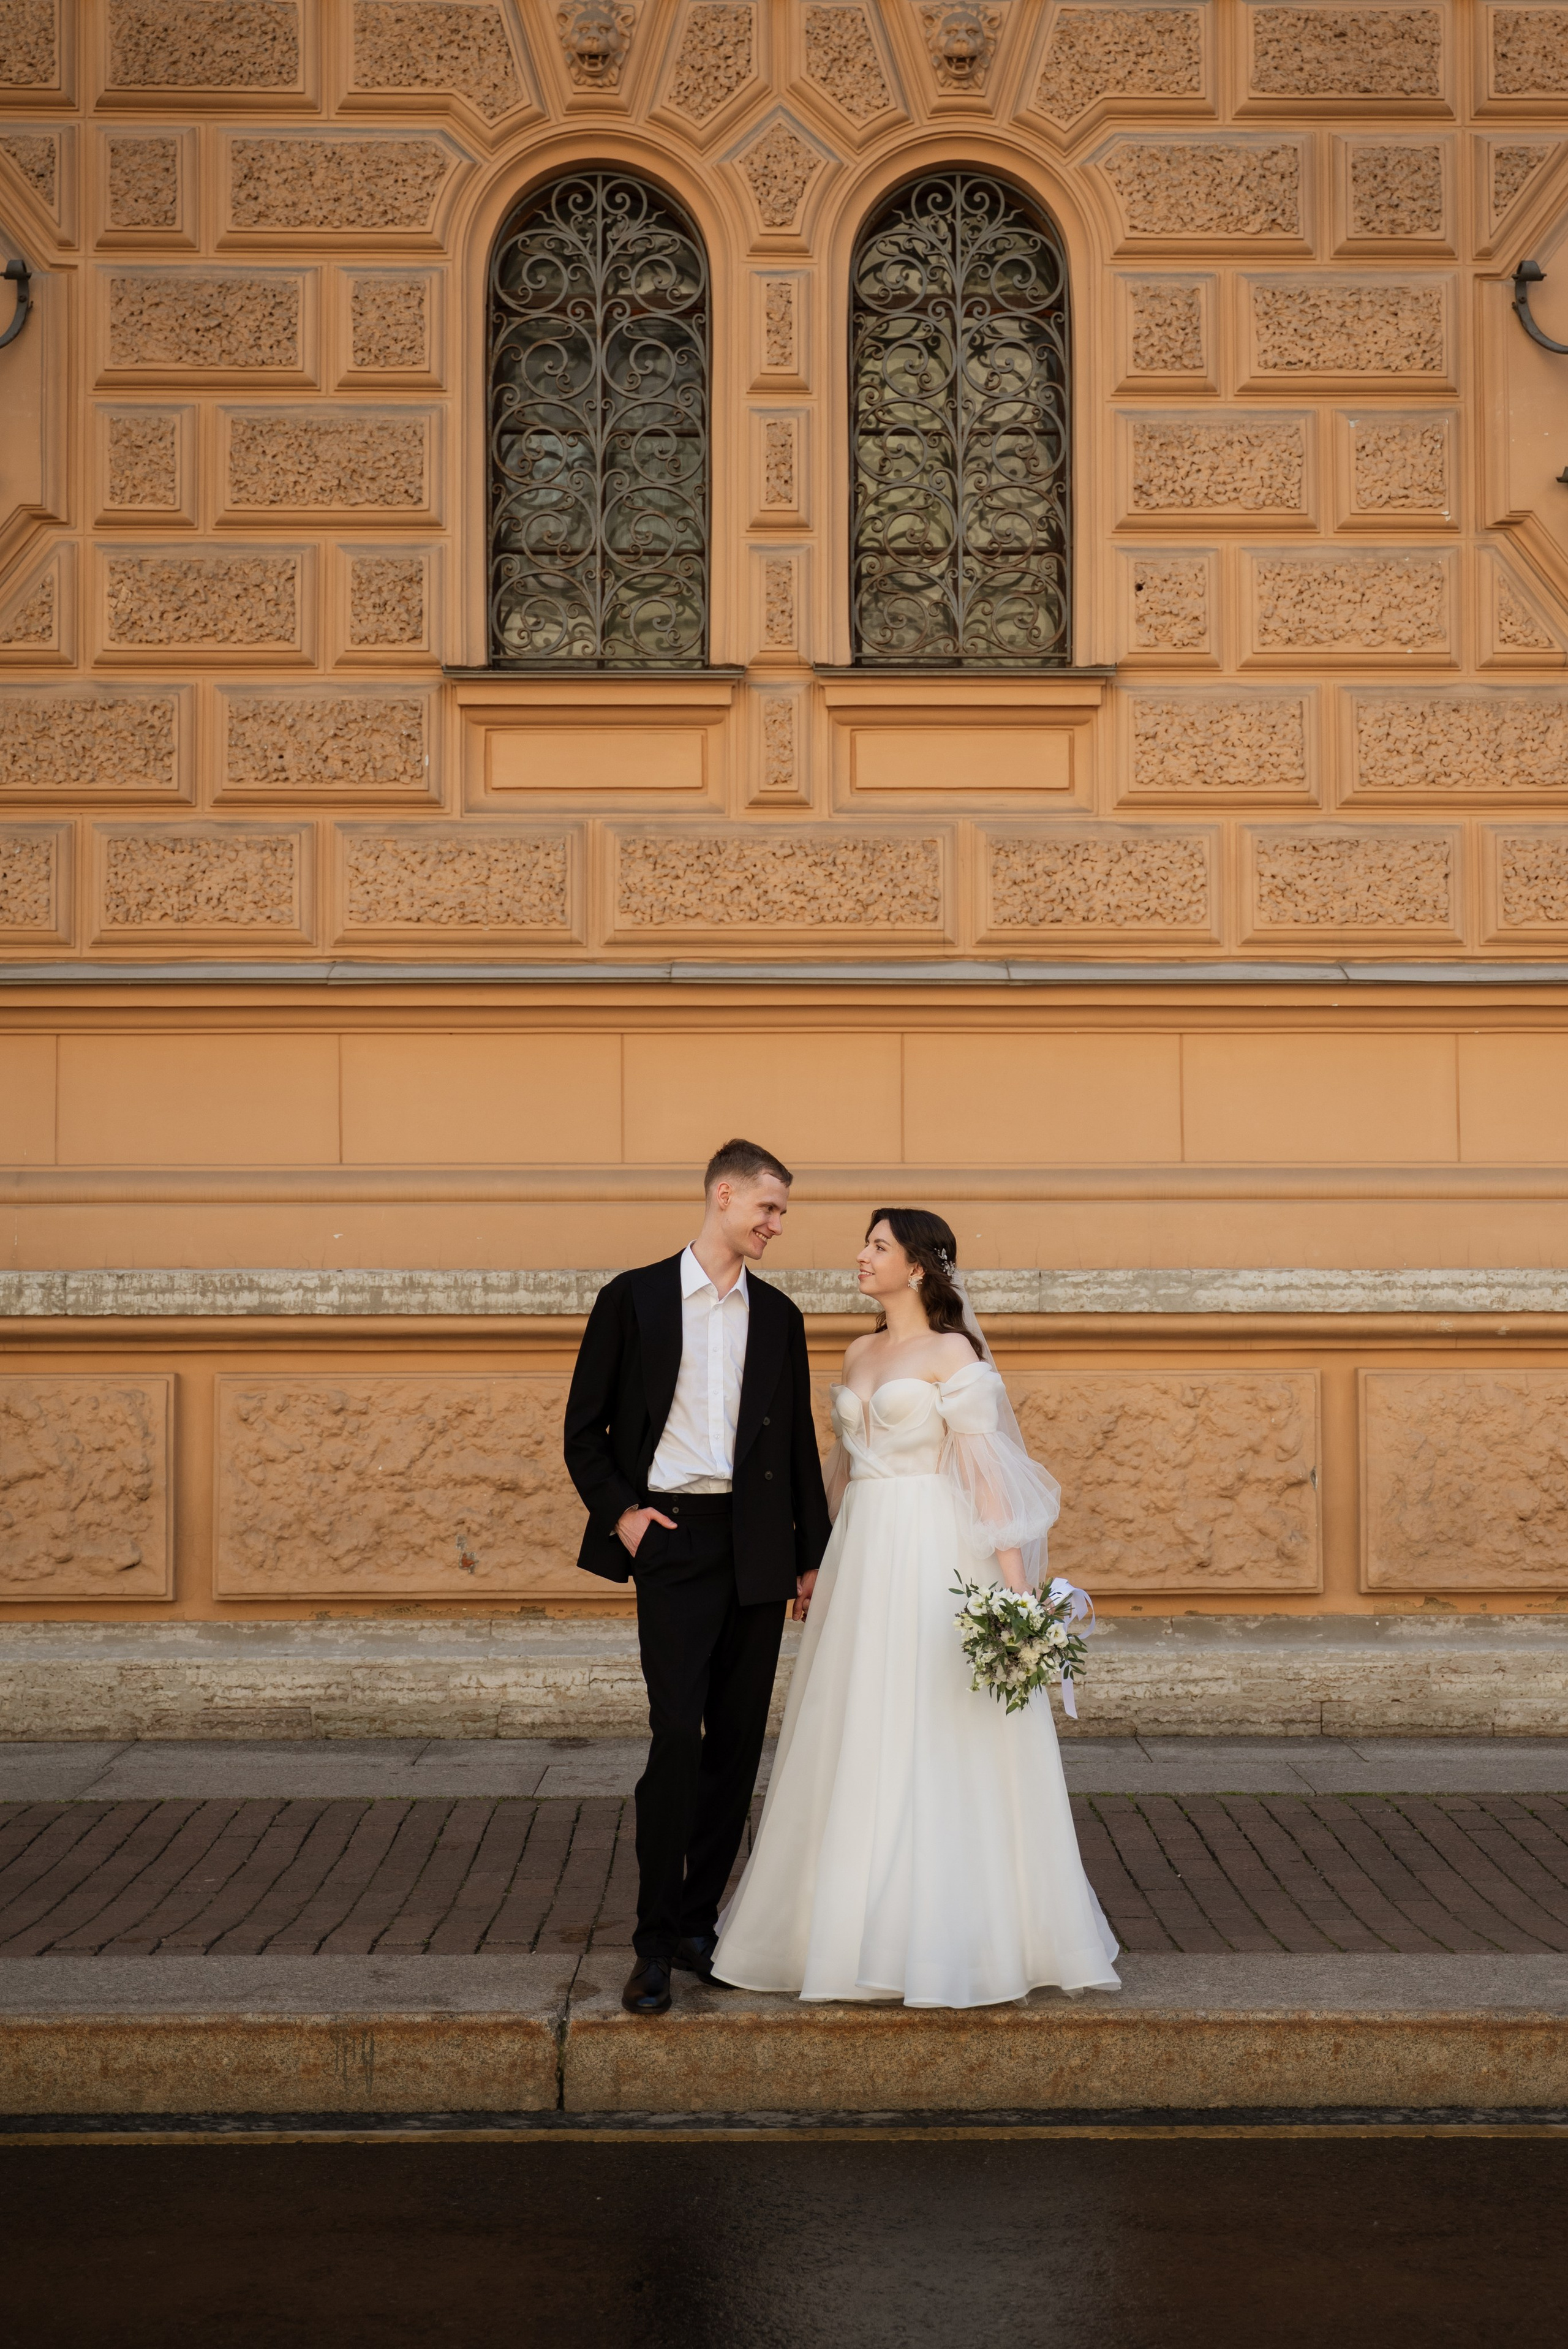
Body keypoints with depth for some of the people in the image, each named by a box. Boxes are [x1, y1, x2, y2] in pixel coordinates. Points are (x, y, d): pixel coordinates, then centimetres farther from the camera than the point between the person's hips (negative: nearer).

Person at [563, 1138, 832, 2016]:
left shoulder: (777, 1315, 12)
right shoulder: (634, 1298, 3)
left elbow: (799, 1442, 15)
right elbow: (585, 1429, 6)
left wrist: (815, 1553, 11)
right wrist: (620, 1512, -7)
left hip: (759, 1548, 4)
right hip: (674, 1540, -4)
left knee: (737, 1743, 6)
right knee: (678, 1736, -13)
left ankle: (698, 1921, 18)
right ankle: (656, 1944, -6)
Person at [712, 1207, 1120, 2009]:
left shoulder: (952, 1353, -6)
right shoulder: (859, 1355, 15)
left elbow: (986, 1466, -13)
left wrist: (1014, 1580, -19)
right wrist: (817, 1565, 21)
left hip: (935, 1556, -7)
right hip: (863, 1553, 7)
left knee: (939, 1746, -4)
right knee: (857, 1743, 9)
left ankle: (950, 1937, 3)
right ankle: (859, 1922, 18)